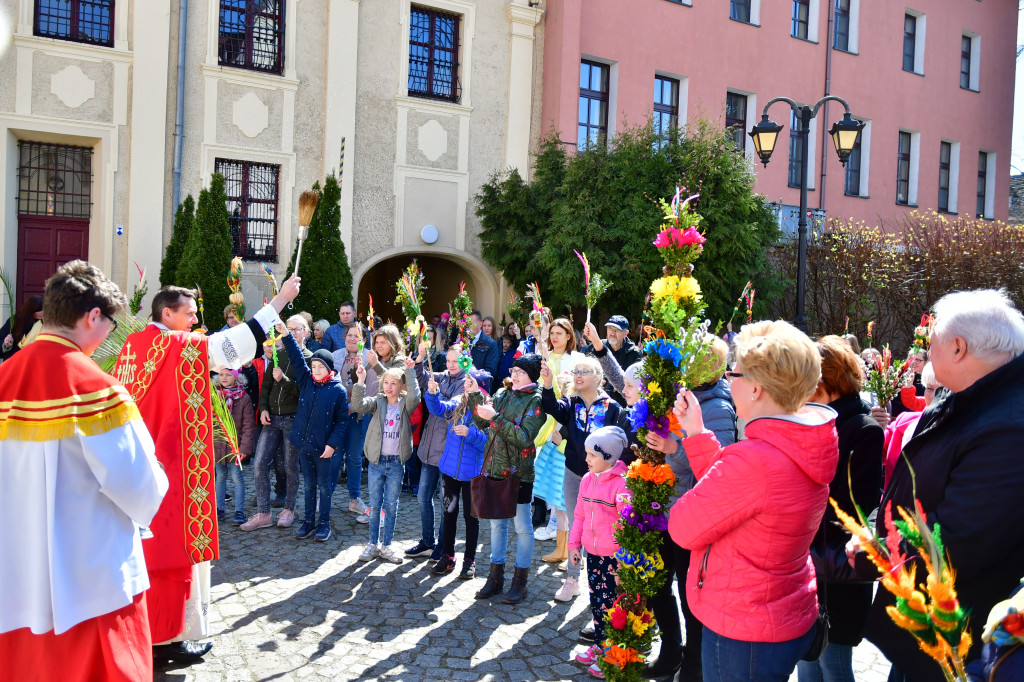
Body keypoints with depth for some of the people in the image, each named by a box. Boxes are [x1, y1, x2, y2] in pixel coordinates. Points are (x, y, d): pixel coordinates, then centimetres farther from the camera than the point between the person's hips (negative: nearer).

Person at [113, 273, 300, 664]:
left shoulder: (133, 346, 10)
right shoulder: (178, 346, -15)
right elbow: (234, 343, -22)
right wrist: (280, 300, -20)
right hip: (169, 463, -9)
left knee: (144, 542, 17)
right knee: (172, 544, 0)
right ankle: (167, 637, 9)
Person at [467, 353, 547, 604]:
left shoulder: (536, 400, -10)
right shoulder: (503, 393, 10)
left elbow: (525, 437, -19)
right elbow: (483, 424, 8)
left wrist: (496, 418, -23)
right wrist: (475, 395, -1)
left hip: (519, 471, -6)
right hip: (494, 468, 6)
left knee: (522, 525, 4)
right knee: (496, 522, 14)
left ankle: (520, 582, 15)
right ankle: (495, 577, 26)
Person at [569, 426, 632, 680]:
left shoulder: (622, 482, -19)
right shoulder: (588, 480, 5)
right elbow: (580, 515, 13)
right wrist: (574, 544, 12)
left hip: (614, 556, -7)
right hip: (592, 553, 7)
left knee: (611, 604, 2)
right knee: (596, 601, 18)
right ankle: (599, 644, 35)